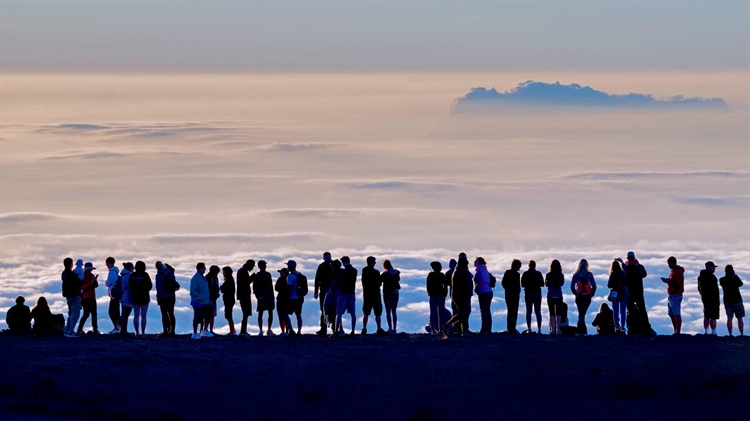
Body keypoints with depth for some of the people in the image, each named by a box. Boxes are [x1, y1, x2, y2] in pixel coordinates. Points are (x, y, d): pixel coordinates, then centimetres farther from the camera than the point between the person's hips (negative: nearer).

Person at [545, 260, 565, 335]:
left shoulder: (548, 275, -8)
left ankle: (552, 329, -3)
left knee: (551, 313, 2)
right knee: (558, 313, 5)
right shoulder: (561, 275, -5)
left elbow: (546, 284, 5)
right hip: (559, 296, 1)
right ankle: (558, 329, 1)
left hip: (550, 296, -1)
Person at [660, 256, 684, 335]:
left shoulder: (678, 272, -14)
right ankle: (675, 330, 17)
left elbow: (677, 285, -21)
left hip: (676, 296, -10)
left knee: (677, 314, -8)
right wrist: (667, 280, 12)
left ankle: (678, 331, -8)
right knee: (671, 314, 12)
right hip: (670, 295, 10)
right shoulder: (672, 270, 16)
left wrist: (668, 281, -22)